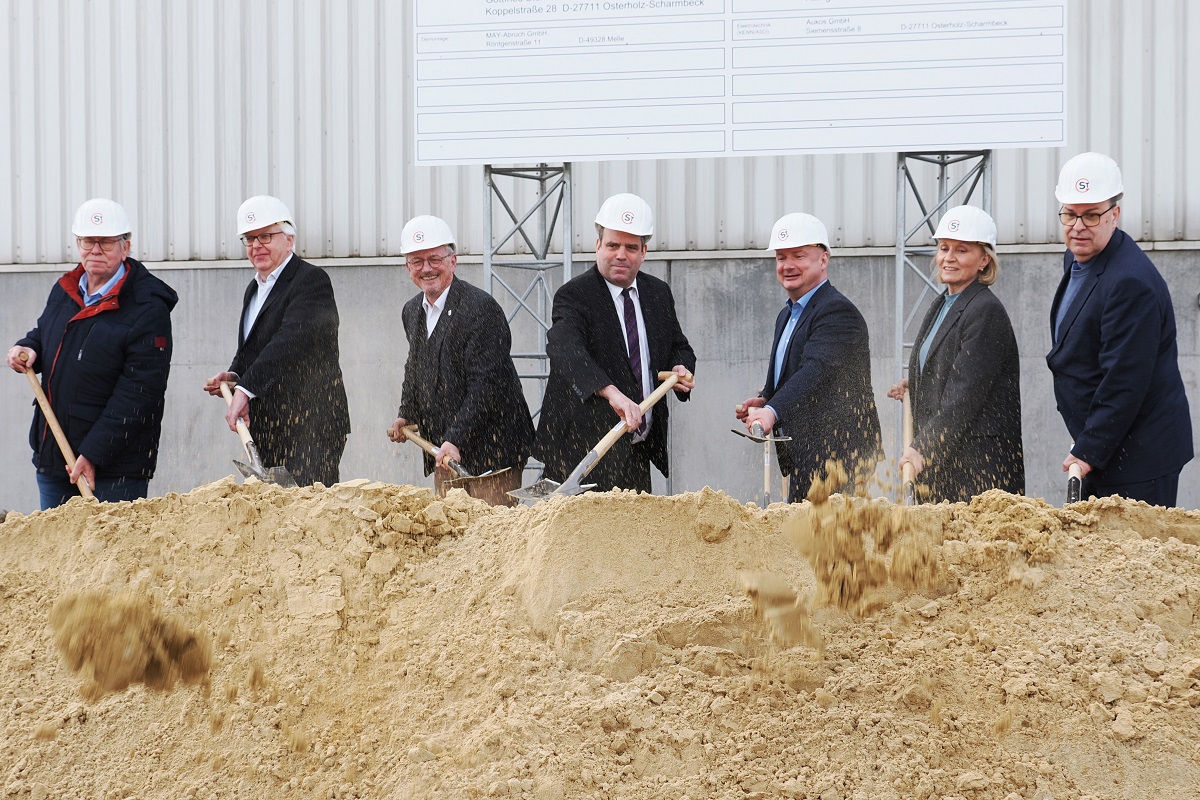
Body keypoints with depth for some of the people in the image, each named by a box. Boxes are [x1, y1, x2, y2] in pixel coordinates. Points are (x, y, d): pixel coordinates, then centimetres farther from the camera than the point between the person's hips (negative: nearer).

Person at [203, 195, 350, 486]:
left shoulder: (312, 280, -9)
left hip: (309, 426, -8)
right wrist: (233, 376, 8)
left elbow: (291, 341, -23)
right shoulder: (254, 289, 20)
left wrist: (246, 388, -30)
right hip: (266, 428, 8)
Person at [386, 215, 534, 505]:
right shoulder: (412, 312, 12)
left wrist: (456, 440, -25)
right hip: (442, 451, 8)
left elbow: (486, 384, -20)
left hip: (488, 450, -8)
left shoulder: (481, 307, -14)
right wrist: (407, 416, 15)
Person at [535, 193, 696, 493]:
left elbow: (678, 347, 25)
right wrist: (612, 393, -45)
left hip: (639, 451, 6)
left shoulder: (659, 293, 11)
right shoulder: (574, 296, -11)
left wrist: (681, 367, -2)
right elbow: (565, 349, -30)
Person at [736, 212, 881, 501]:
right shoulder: (787, 315, 19)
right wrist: (763, 401, 5)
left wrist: (772, 411, -42)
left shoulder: (838, 311, -14)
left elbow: (816, 369, -29)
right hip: (803, 458, 10)